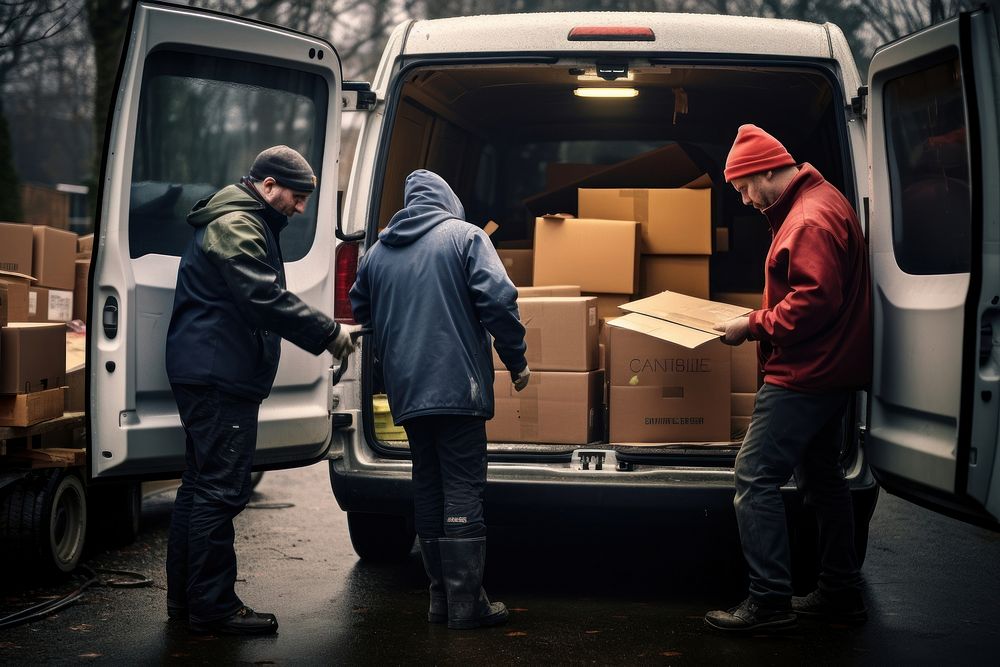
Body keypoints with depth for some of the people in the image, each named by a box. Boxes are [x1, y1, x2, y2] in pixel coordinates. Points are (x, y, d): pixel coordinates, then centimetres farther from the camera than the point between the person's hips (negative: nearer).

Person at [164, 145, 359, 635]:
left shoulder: (242, 222, 23)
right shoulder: (237, 226, -13)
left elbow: (261, 299, 26)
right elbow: (265, 300, -21)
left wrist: (323, 332, 17)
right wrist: (329, 333, -15)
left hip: (209, 374, 12)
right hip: (218, 376, -12)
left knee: (201, 485, 15)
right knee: (221, 490, -10)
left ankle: (185, 597, 22)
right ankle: (212, 607, -7)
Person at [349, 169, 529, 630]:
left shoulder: (378, 251, 15)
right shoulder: (465, 236, -2)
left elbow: (360, 312, 27)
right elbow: (498, 299, -13)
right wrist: (516, 361, -3)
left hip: (406, 391, 6)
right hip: (457, 384, -5)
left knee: (427, 488, 12)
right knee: (463, 489, -4)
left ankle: (440, 595, 16)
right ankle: (466, 601, -5)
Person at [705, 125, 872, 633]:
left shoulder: (810, 219, -19)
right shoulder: (818, 201, 15)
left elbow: (814, 301, -27)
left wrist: (754, 326, -17)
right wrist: (763, 320, 13)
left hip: (804, 376, -11)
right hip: (829, 371, 11)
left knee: (754, 477, -10)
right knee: (821, 476, 18)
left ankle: (770, 600, -8)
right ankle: (840, 592, 26)